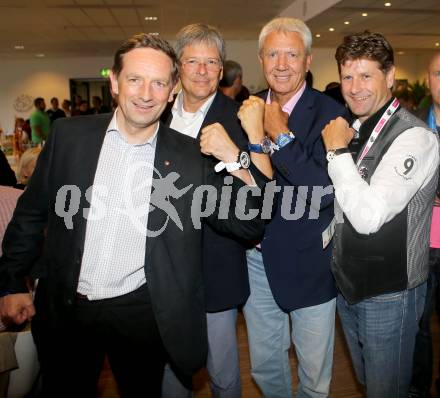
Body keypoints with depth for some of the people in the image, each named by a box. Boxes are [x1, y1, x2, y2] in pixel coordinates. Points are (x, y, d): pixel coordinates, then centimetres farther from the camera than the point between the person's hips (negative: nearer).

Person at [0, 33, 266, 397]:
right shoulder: (70, 135, -4)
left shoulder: (189, 155, -6)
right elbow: (31, 213, 5)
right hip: (65, 310, 1)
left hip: (142, 315, 0)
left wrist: (233, 159, -20)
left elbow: (248, 226, -7)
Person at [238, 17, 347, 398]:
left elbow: (326, 191, -24)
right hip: (258, 256, 4)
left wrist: (279, 132, -24)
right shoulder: (249, 111, 1)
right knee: (264, 364, 23)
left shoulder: (329, 113, -12)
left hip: (309, 262, -3)